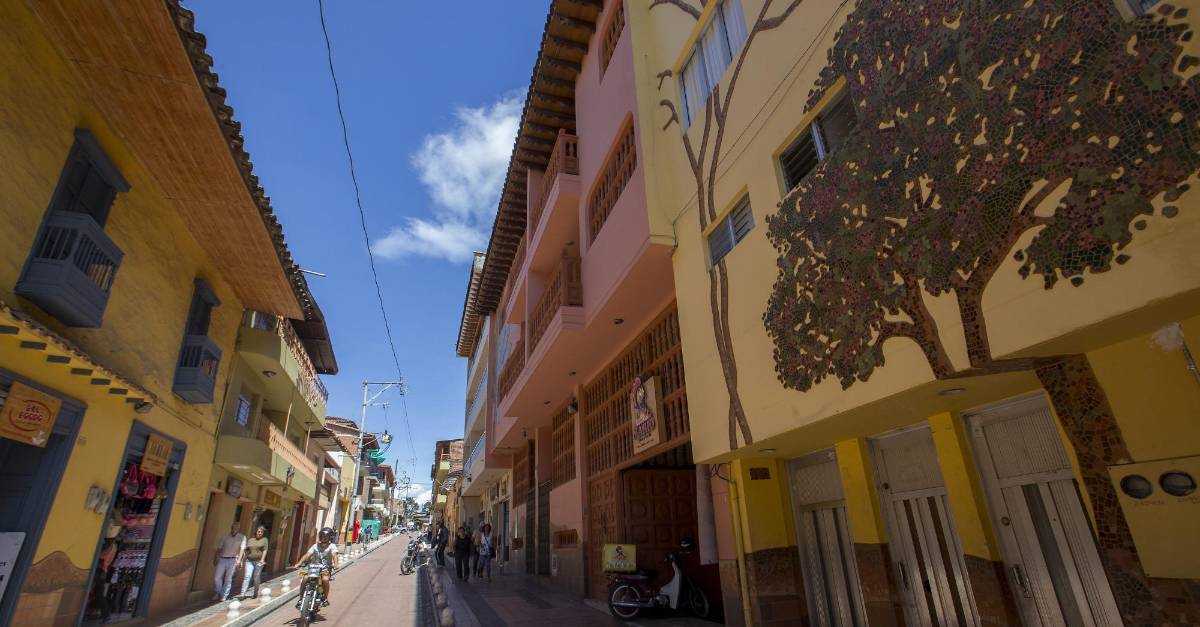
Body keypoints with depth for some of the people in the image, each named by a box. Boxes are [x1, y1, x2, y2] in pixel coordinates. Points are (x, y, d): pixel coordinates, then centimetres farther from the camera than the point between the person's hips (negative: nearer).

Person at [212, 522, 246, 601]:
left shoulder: (242, 537, -1)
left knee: (228, 579, 0)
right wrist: (214, 559, 8)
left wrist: (239, 560, -17)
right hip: (222, 559, 3)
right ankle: (218, 594, 24)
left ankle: (224, 596, 13)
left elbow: (242, 549, -8)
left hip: (233, 560, -3)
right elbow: (218, 549, 13)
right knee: (217, 578, 2)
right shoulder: (224, 537, 8)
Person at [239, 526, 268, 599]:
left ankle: (256, 593, 16)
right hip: (249, 561, 2)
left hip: (259, 561, -2)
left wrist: (262, 560, -14)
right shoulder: (250, 540, 13)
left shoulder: (264, 540, 4)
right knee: (247, 576, -9)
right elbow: (246, 550, 15)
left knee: (256, 578, 3)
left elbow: (265, 550, -4)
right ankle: (242, 594, -10)